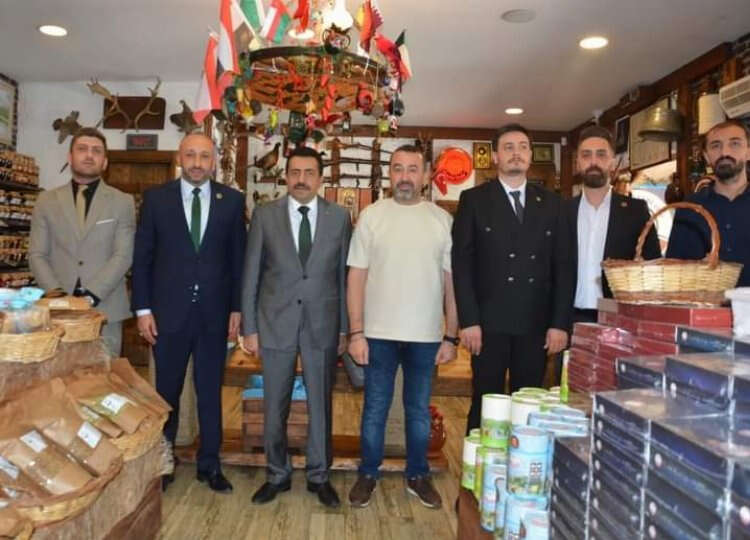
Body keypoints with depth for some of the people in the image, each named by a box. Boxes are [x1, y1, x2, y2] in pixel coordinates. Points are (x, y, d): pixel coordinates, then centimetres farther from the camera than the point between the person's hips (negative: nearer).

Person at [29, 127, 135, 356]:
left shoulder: (123, 202, 4)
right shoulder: (47, 200, 10)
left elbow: (123, 255, -5)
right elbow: (36, 255, 5)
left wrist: (91, 296, -14)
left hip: (106, 309, -1)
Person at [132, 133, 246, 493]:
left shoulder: (232, 200, 2)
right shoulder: (156, 197, 1)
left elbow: (238, 258, 3)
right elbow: (142, 257, 1)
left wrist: (237, 308, 0)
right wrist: (143, 308, -4)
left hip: (214, 312, 1)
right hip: (169, 310, 0)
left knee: (210, 391, 11)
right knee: (166, 390, 12)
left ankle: (209, 464, 26)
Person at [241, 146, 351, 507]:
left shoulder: (339, 217, 0)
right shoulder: (265, 215, 0)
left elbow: (344, 275, 2)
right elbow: (251, 275, 1)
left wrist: (345, 328, 1)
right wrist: (249, 327, -2)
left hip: (323, 324, 0)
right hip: (276, 323, 0)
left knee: (320, 404, 11)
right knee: (274, 406, 12)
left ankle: (319, 476, 30)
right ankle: (277, 475, 32)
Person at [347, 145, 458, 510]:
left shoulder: (442, 219, 2)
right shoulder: (371, 216, -1)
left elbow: (451, 280, 2)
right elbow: (356, 276, -3)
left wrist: (451, 336, 0)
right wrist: (356, 332, -8)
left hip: (426, 335, 1)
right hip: (379, 332, -1)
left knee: (419, 410, 15)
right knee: (375, 408, 12)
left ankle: (418, 476, 32)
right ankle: (368, 474, 29)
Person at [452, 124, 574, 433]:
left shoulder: (552, 204, 11)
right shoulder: (474, 200, 3)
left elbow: (564, 266, 8)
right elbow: (462, 263, -2)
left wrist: (560, 323, 1)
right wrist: (468, 320, -10)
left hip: (537, 324, 3)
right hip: (489, 322, -2)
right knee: (485, 404, 5)